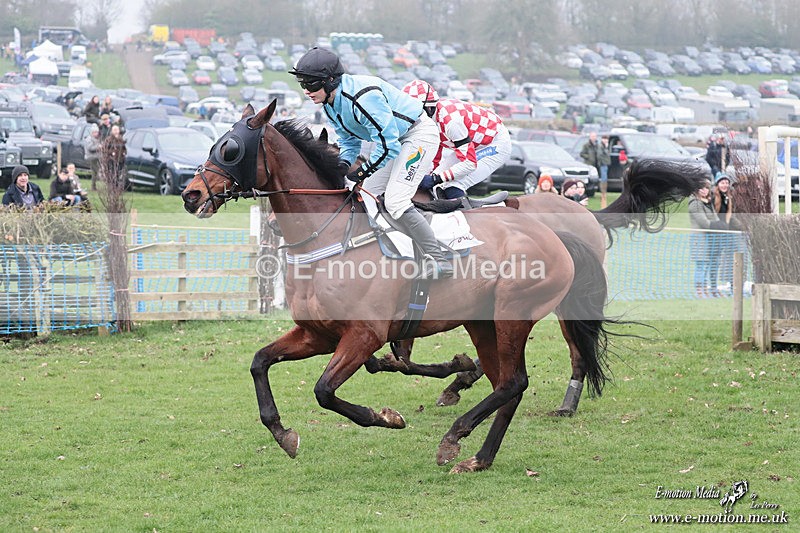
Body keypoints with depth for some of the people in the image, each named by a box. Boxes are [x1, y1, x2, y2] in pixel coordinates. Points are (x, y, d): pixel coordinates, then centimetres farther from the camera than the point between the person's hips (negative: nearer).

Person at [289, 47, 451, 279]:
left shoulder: (363, 96, -33)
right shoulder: (330, 104, -1)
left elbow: (387, 142, -30)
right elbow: (349, 138, 11)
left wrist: (363, 171, -21)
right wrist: (343, 163, -10)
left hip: (419, 133, -11)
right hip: (395, 138, 11)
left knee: (395, 201, -20)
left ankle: (439, 262, -18)